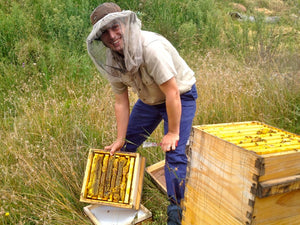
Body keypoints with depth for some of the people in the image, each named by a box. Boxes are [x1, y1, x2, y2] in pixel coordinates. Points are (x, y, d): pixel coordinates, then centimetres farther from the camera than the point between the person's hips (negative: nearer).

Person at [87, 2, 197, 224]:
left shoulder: (151, 48, -35)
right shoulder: (111, 60, -13)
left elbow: (172, 93, -31)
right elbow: (121, 101, -5)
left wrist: (172, 132, -23)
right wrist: (120, 139, -5)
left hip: (181, 95, -6)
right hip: (149, 98, 7)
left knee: (174, 153, -15)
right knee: (126, 145, 11)